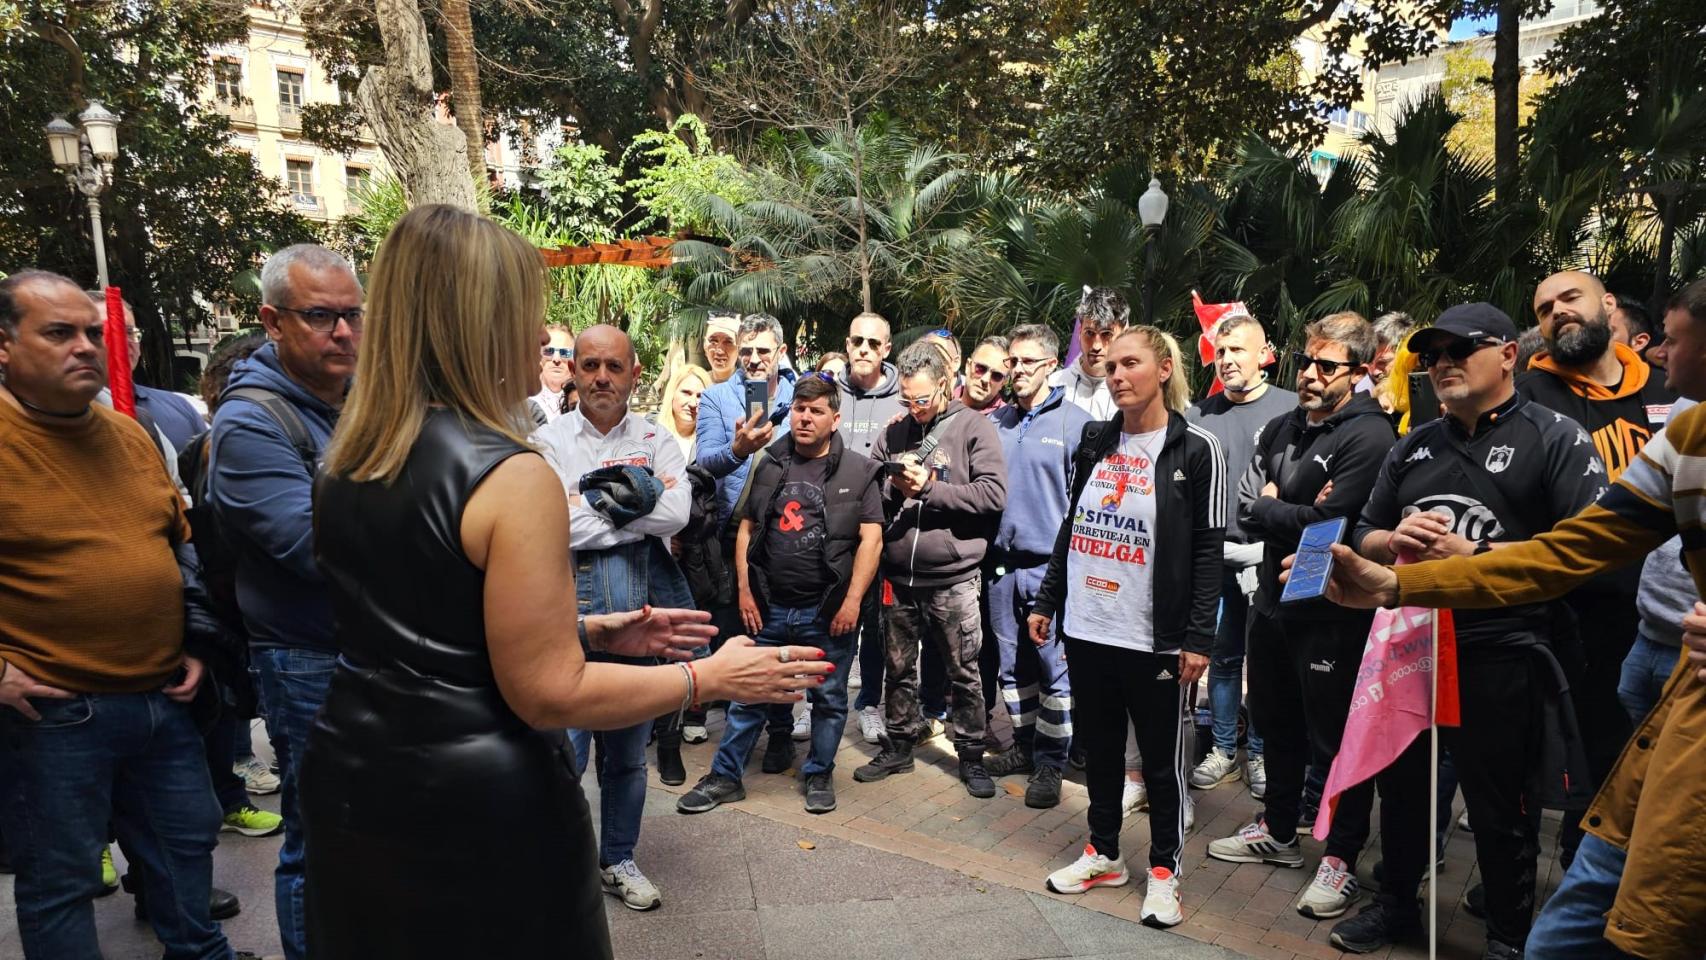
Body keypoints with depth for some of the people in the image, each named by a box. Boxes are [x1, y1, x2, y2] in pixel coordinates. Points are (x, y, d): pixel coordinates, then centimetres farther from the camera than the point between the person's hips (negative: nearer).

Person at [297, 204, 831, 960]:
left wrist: (594, 631, 12)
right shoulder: (511, 476, -23)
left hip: (351, 777, 8)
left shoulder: (346, 463, 3)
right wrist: (712, 677, -11)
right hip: (477, 804, -7)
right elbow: (549, 695, -20)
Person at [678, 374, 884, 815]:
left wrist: (852, 601, -12)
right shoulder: (769, 466, 8)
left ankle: (819, 775, 30)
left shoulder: (857, 471, -2)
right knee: (747, 696, 11)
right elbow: (747, 530, 11)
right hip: (769, 608, 3)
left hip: (828, 611, -2)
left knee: (829, 698, 11)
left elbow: (871, 539, -6)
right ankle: (725, 776, 24)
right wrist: (745, 590, 3)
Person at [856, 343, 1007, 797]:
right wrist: (893, 487, -10)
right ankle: (897, 747, 33)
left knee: (963, 673, 8)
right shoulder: (894, 432, 7)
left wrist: (927, 488, -16)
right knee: (899, 668, 16)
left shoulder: (973, 428, -4)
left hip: (952, 578, -4)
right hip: (899, 575, 4)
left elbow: (993, 493, -14)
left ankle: (971, 756, 24)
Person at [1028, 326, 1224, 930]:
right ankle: (1103, 854, 33)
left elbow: (1208, 551, -8)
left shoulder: (1196, 449, -6)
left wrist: (1198, 637, -13)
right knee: (1099, 747, 16)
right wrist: (1046, 602, 12)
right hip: (1086, 628, 5)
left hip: (1153, 636, -5)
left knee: (1161, 756, 9)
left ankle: (1164, 869, 26)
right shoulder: (1095, 442, 8)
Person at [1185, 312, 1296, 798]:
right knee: (1223, 654, 11)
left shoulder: (1290, 408, -1)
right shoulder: (1199, 414, 7)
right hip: (1215, 554, 3)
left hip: (1266, 556, -2)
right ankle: (1223, 748, 25)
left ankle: (1260, 752, 22)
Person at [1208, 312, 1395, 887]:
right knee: (1276, 725, 20)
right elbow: (1243, 510, 3)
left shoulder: (1369, 436, -14)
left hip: (1331, 611, -8)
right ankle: (1279, 830, 38)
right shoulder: (1281, 429, 10)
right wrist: (1292, 510, -15)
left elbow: (1329, 524, -22)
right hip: (1273, 598, 8)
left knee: (1334, 739, 5)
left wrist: (1264, 507, -9)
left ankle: (1342, 856, 23)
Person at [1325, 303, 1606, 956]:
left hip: (1501, 655, -5)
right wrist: (1395, 540, -8)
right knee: (1401, 784, 18)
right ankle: (1396, 903, 38)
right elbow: (1364, 537, 15)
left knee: (1501, 807, 8)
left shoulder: (1555, 438, -4)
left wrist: (1471, 554, -20)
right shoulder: (1413, 447, 13)